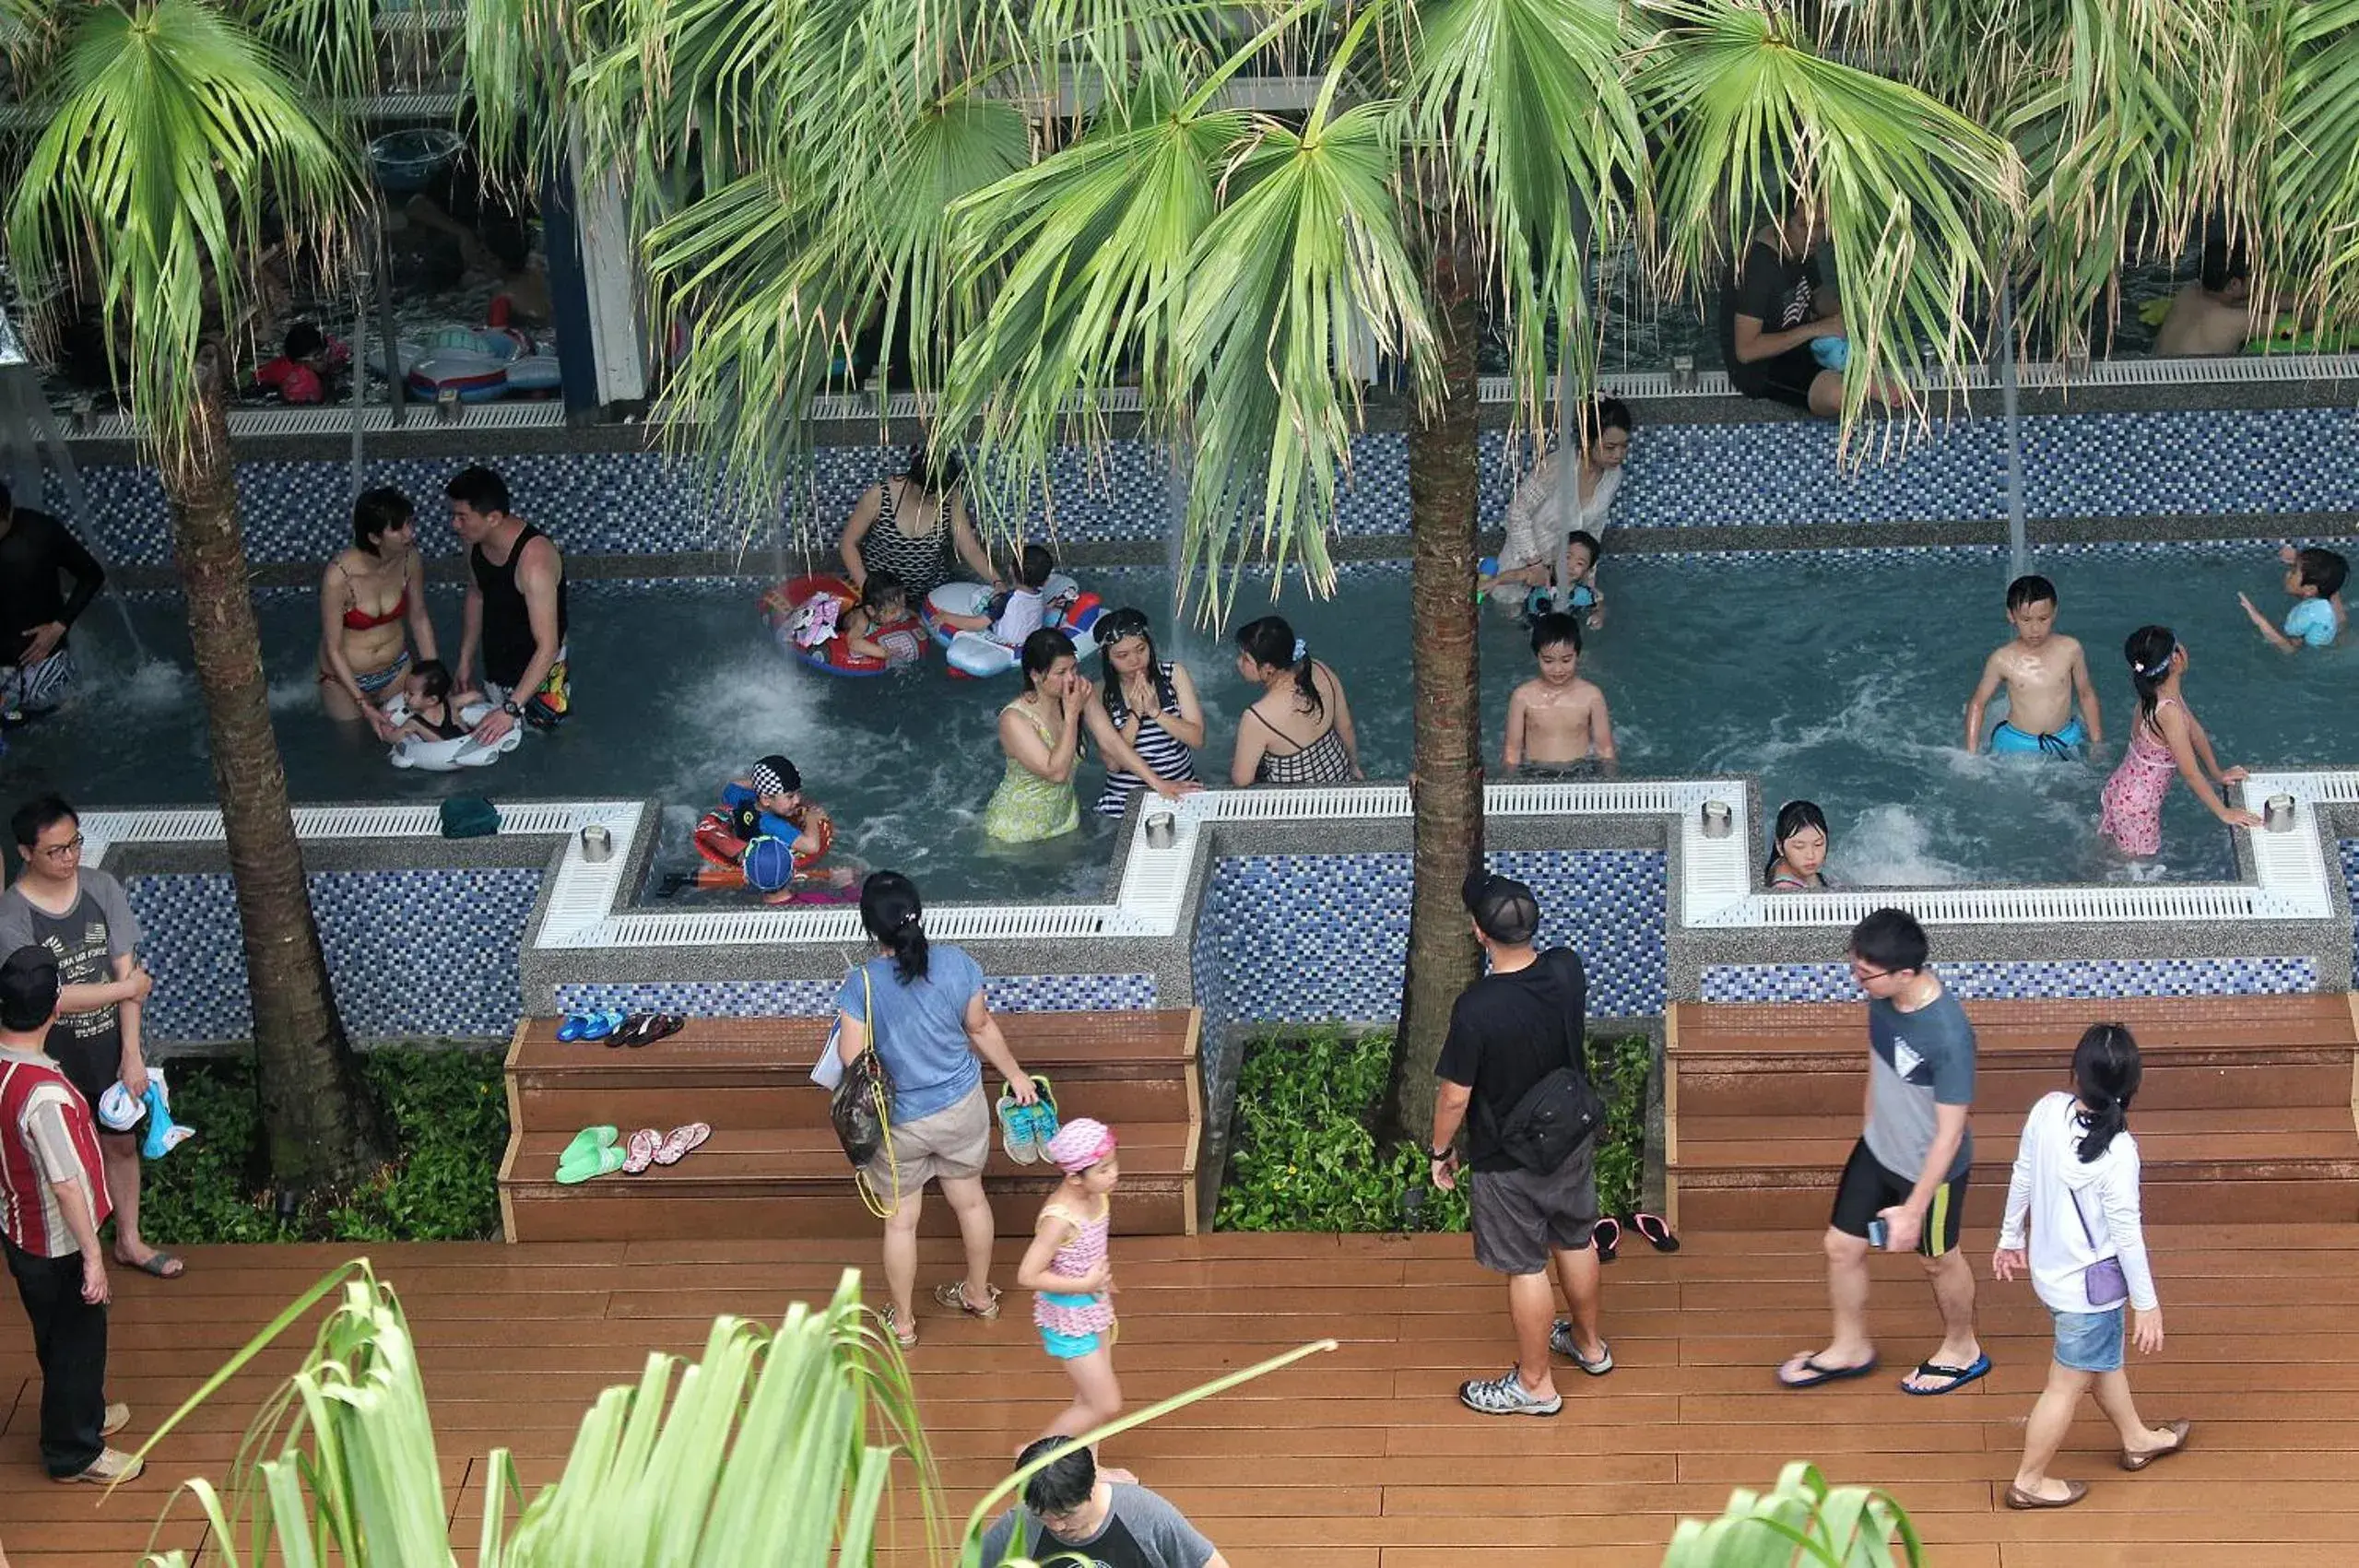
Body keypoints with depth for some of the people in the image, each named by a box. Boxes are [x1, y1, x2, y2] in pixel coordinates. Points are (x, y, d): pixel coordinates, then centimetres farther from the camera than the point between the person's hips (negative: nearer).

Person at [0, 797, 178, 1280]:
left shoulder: (102, 889, -9)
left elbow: (126, 970, -7)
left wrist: (132, 1054, -10)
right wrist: (127, 987, -16)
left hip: (110, 1047, 4)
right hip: (55, 1059, -4)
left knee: (121, 1143, 19)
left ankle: (128, 1240, 39)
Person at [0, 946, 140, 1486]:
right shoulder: (44, 1094, -35)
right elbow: (67, 1184, -28)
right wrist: (93, 1255, -20)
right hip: (56, 1244, -8)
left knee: (63, 1336, 28)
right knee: (76, 1340, 12)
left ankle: (83, 1413, 48)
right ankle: (74, 1452, 28)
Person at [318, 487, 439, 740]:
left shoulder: (410, 560, -19)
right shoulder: (339, 576, -32)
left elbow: (419, 617, -1)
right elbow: (333, 649, -22)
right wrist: (363, 705, -23)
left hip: (396, 669, 4)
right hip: (346, 677, -4)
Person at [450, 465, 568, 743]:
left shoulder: (534, 561, -36)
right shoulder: (477, 541, -11)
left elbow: (547, 647, -35)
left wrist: (511, 710, -36)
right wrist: (465, 661, 12)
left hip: (535, 673, -7)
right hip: (495, 670, 7)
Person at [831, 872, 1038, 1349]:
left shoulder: (861, 986, -27)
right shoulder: (956, 964, -18)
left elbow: (852, 1064, -24)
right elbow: (982, 1028, -3)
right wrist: (1016, 1075, 13)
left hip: (900, 1122, -3)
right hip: (962, 1107, 3)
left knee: (900, 1219, 18)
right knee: (970, 1198, 26)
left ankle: (901, 1321, 35)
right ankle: (980, 1294, 46)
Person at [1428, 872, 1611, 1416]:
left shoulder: (1477, 1009, -33)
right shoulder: (1567, 970, -16)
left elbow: (1455, 1095, -21)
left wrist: (1439, 1151, -3)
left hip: (1509, 1159, -6)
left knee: (1526, 1268, 11)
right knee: (1575, 1241, 26)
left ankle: (1535, 1385, 28)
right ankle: (1589, 1344, 48)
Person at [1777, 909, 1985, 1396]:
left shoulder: (1948, 1035, -38)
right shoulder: (1883, 996, -17)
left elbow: (1950, 1132, -28)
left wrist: (1913, 1209, -21)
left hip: (1930, 1168, -6)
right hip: (1877, 1149, 6)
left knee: (1938, 1259, 19)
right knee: (1842, 1246, 17)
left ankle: (1962, 1350, 47)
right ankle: (1850, 1348, 42)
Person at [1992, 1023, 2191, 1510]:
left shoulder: (2048, 1110, -14)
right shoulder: (2117, 1152, -30)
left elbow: (2021, 1179, 0)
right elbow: (2126, 1234, -22)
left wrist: (2011, 1237, 17)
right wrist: (2148, 1304, -10)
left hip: (2051, 1266, 7)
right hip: (2090, 1283, -7)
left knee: (2105, 1358, 29)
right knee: (2069, 1384, 12)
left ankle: (2136, 1438, 50)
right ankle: (2029, 1481, 25)